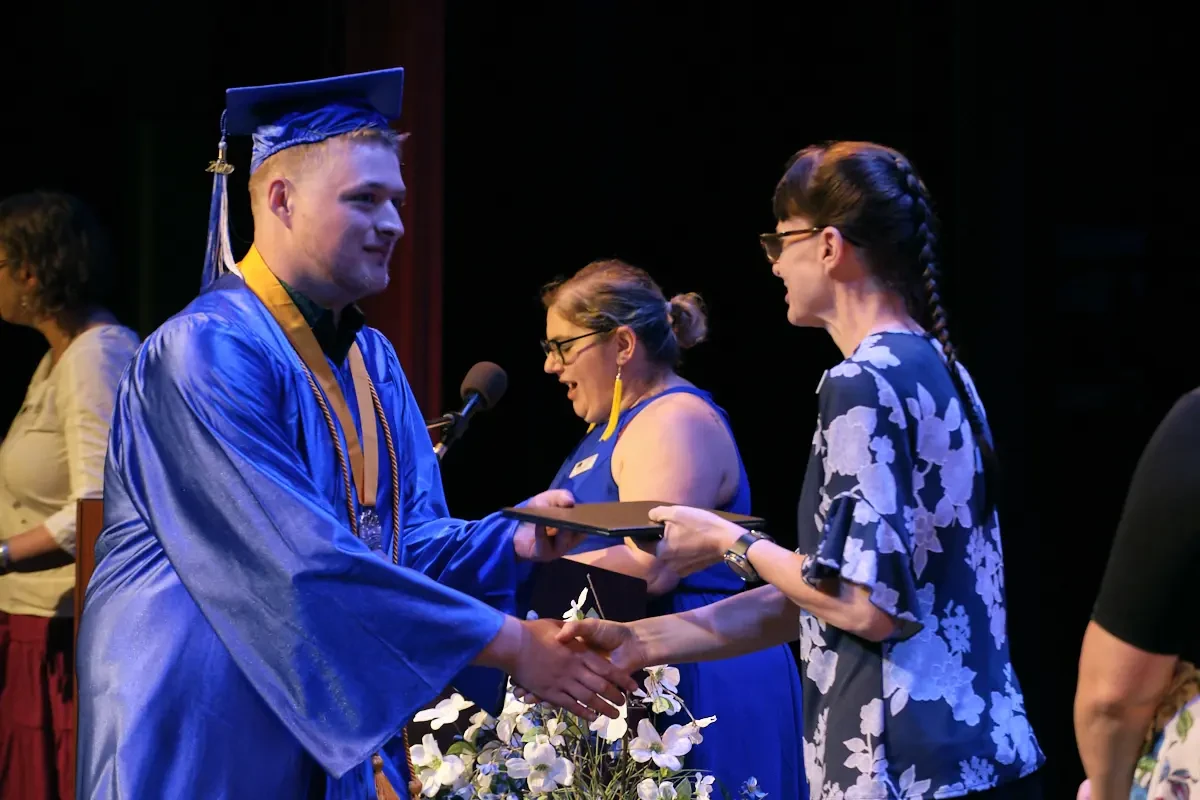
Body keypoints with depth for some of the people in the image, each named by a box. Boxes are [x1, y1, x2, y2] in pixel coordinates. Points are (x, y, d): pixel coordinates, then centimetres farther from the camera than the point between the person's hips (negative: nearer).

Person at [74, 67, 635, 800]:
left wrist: (516, 540, -13)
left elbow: (408, 537, 8)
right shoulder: (207, 350, -18)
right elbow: (303, 563, -25)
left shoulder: (373, 360, 10)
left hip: (342, 734, 8)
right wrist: (507, 642, -24)